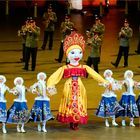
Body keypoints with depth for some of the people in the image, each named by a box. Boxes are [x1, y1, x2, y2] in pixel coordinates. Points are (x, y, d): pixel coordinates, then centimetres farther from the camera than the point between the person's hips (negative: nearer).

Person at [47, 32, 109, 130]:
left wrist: (104, 82, -10)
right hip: (69, 89, -1)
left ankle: (76, 123, 9)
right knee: (70, 105, 0)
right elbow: (55, 76, -10)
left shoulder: (84, 68, 2)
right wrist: (51, 85, -27)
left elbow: (95, 74, -2)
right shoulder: (64, 68, -3)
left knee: (79, 105, 1)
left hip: (79, 89, 1)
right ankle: (71, 123, 9)